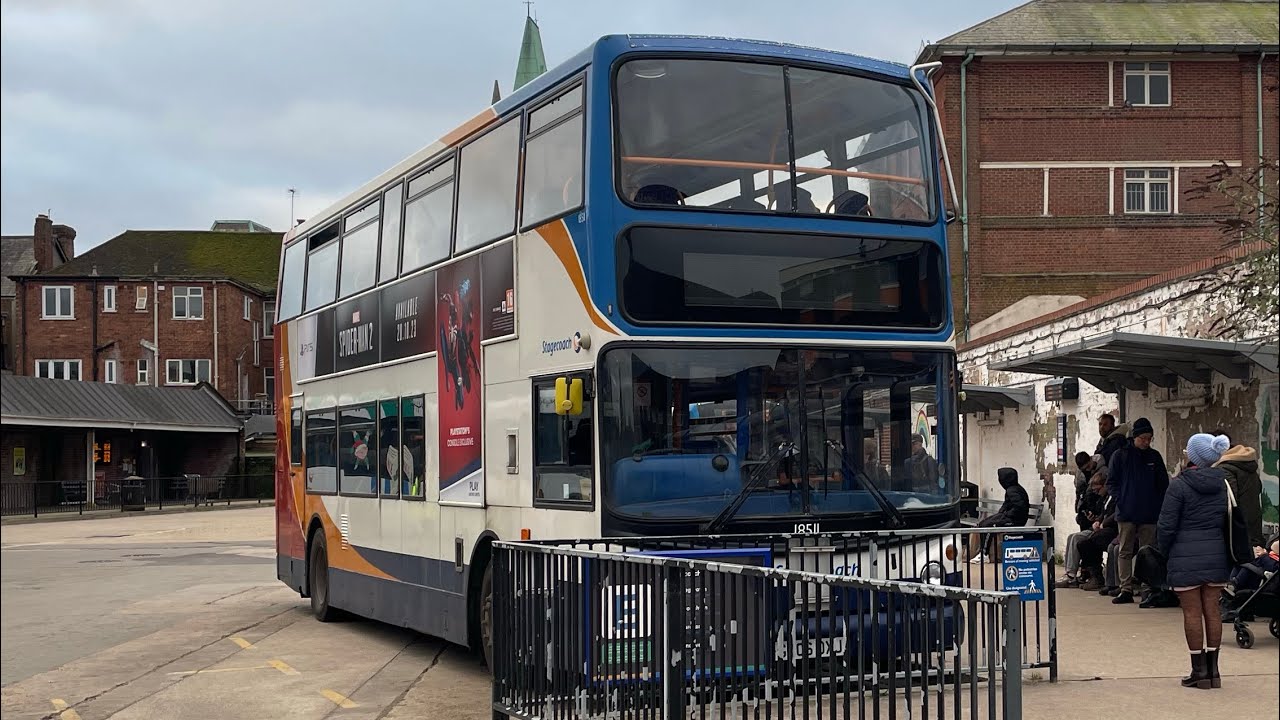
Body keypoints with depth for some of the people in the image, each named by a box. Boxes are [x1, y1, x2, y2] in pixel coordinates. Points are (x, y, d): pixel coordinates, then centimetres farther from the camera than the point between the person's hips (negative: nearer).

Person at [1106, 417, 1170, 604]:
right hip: (1126, 513, -2)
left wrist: (1158, 504, 2)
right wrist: (1121, 499, -9)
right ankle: (1126, 590, 2)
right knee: (1125, 552, 0)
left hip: (1149, 514, 2)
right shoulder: (1120, 455, 2)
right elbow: (1111, 483, 4)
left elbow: (1163, 484, 14)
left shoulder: (1154, 456, 10)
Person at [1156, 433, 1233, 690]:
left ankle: (1199, 671, 6)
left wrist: (1164, 552, 5)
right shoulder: (1224, 483, 4)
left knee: (1192, 612, 2)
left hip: (1187, 558, -5)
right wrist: (1225, 548, 17)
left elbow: (1166, 525, -11)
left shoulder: (1179, 485, -12)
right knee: (1212, 610, 11)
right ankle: (1212, 669, 15)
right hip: (1218, 556, 5)